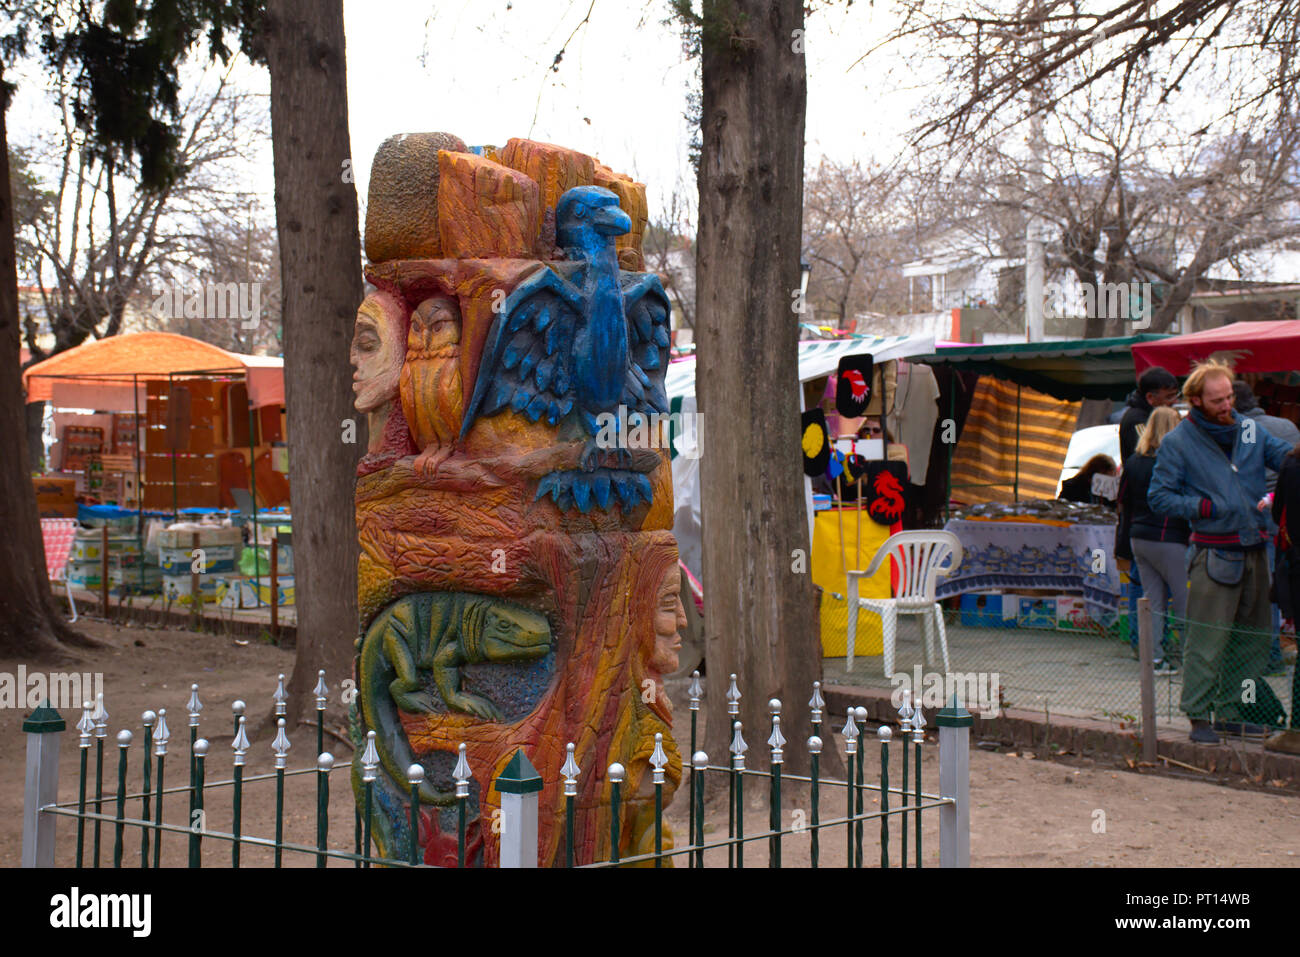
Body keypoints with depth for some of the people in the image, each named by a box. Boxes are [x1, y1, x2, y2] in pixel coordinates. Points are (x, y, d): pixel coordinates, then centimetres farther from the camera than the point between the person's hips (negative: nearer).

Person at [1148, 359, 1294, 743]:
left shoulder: (1251, 430, 10)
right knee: (1207, 640, -7)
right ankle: (1198, 716, 2)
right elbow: (1158, 497, -3)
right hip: (1214, 552, -6)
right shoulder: (1177, 443, -3)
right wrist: (1204, 507, -14)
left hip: (1254, 550, 6)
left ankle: (1230, 712, 23)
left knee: (1252, 637, 12)